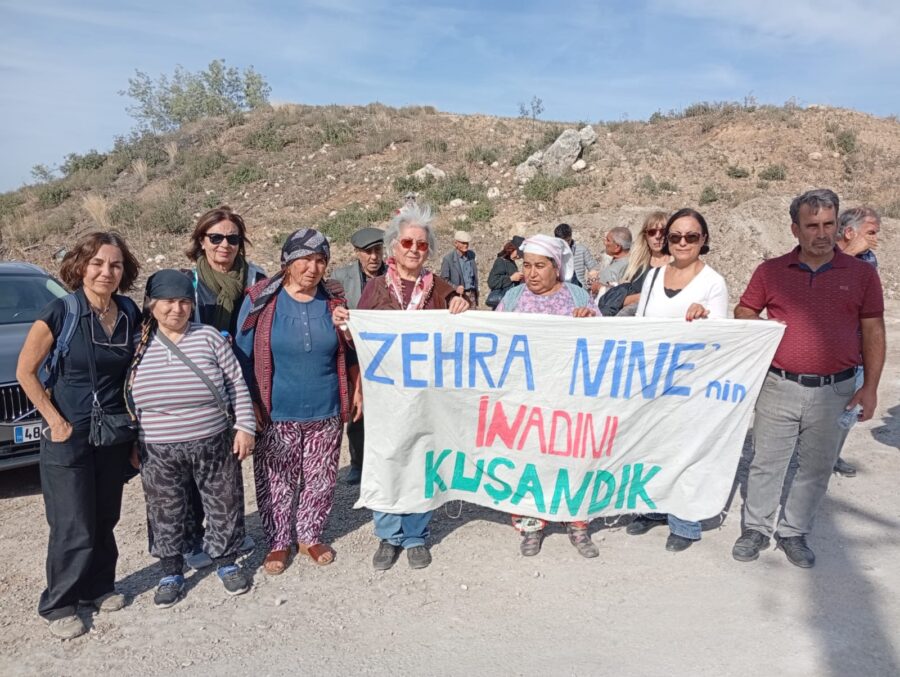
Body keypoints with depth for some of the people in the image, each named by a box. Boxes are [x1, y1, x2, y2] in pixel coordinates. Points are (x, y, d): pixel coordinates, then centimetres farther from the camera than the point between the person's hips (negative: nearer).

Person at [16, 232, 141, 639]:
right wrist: (56, 421, -11)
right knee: (74, 528, 3)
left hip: (115, 435, 4)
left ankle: (99, 587, 34)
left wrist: (133, 421, 3)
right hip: (68, 437, -4)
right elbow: (25, 371, -8)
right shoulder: (61, 312, -14)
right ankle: (57, 606, 22)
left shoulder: (130, 313, -1)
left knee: (105, 519, 15)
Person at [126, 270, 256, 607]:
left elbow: (237, 385, -1)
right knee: (166, 514, 13)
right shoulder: (138, 345, -1)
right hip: (158, 453, 1)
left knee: (224, 505, 11)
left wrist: (245, 426, -5)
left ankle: (226, 562, 33)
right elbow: (126, 399, 7)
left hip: (214, 445, 0)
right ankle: (171, 573, 33)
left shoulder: (209, 337, -4)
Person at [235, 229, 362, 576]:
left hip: (326, 413, 2)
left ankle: (310, 536, 33)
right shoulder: (261, 300, -5)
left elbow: (350, 353, 12)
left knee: (320, 480, 12)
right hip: (277, 415, -2)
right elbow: (244, 355, -2)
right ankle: (278, 542, 30)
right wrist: (250, 403, -5)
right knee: (277, 482, 9)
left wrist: (357, 391, 7)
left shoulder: (333, 302, 2)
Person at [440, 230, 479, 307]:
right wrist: (455, 288, -23)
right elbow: (444, 279, -7)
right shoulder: (448, 259, -6)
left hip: (471, 295, 5)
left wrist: (476, 294, 15)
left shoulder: (471, 255, 9)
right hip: (458, 296, -5)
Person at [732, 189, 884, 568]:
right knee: (766, 463, 8)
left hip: (834, 390, 1)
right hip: (779, 387, -1)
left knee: (816, 468, 12)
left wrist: (870, 387, 0)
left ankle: (794, 533, 30)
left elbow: (873, 332, 4)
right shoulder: (770, 271, 1)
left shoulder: (861, 274, 2)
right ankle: (756, 529, 26)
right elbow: (743, 317, 10)